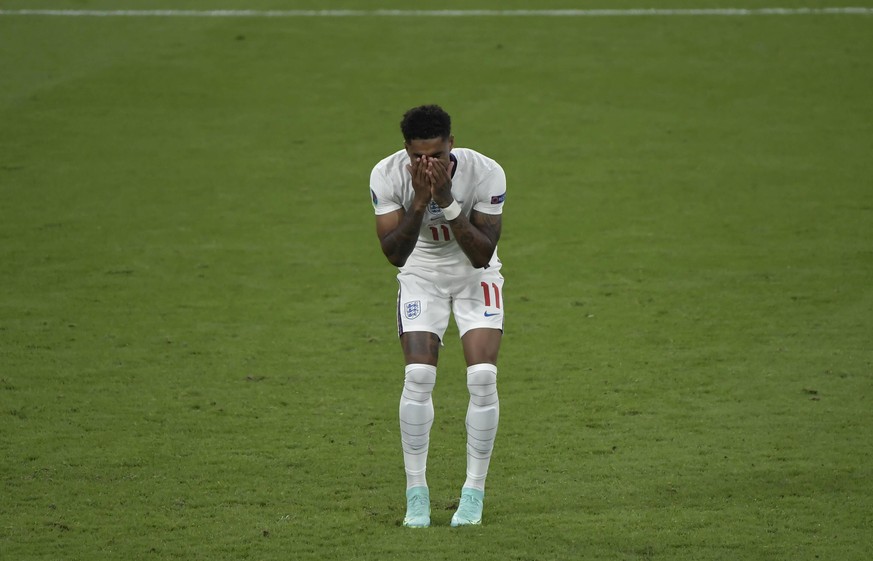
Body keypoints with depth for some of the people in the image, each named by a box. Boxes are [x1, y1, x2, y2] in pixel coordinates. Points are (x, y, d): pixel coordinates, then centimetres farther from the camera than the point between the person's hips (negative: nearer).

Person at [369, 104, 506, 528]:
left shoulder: (485, 172, -26)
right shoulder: (387, 175, -23)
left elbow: (482, 255, -24)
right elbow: (395, 254, -22)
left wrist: (447, 201, -36)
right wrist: (419, 200, -36)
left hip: (475, 275, 0)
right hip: (421, 275, 1)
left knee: (483, 377, -15)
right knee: (418, 375, -16)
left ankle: (474, 493, -2)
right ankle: (416, 494, -4)